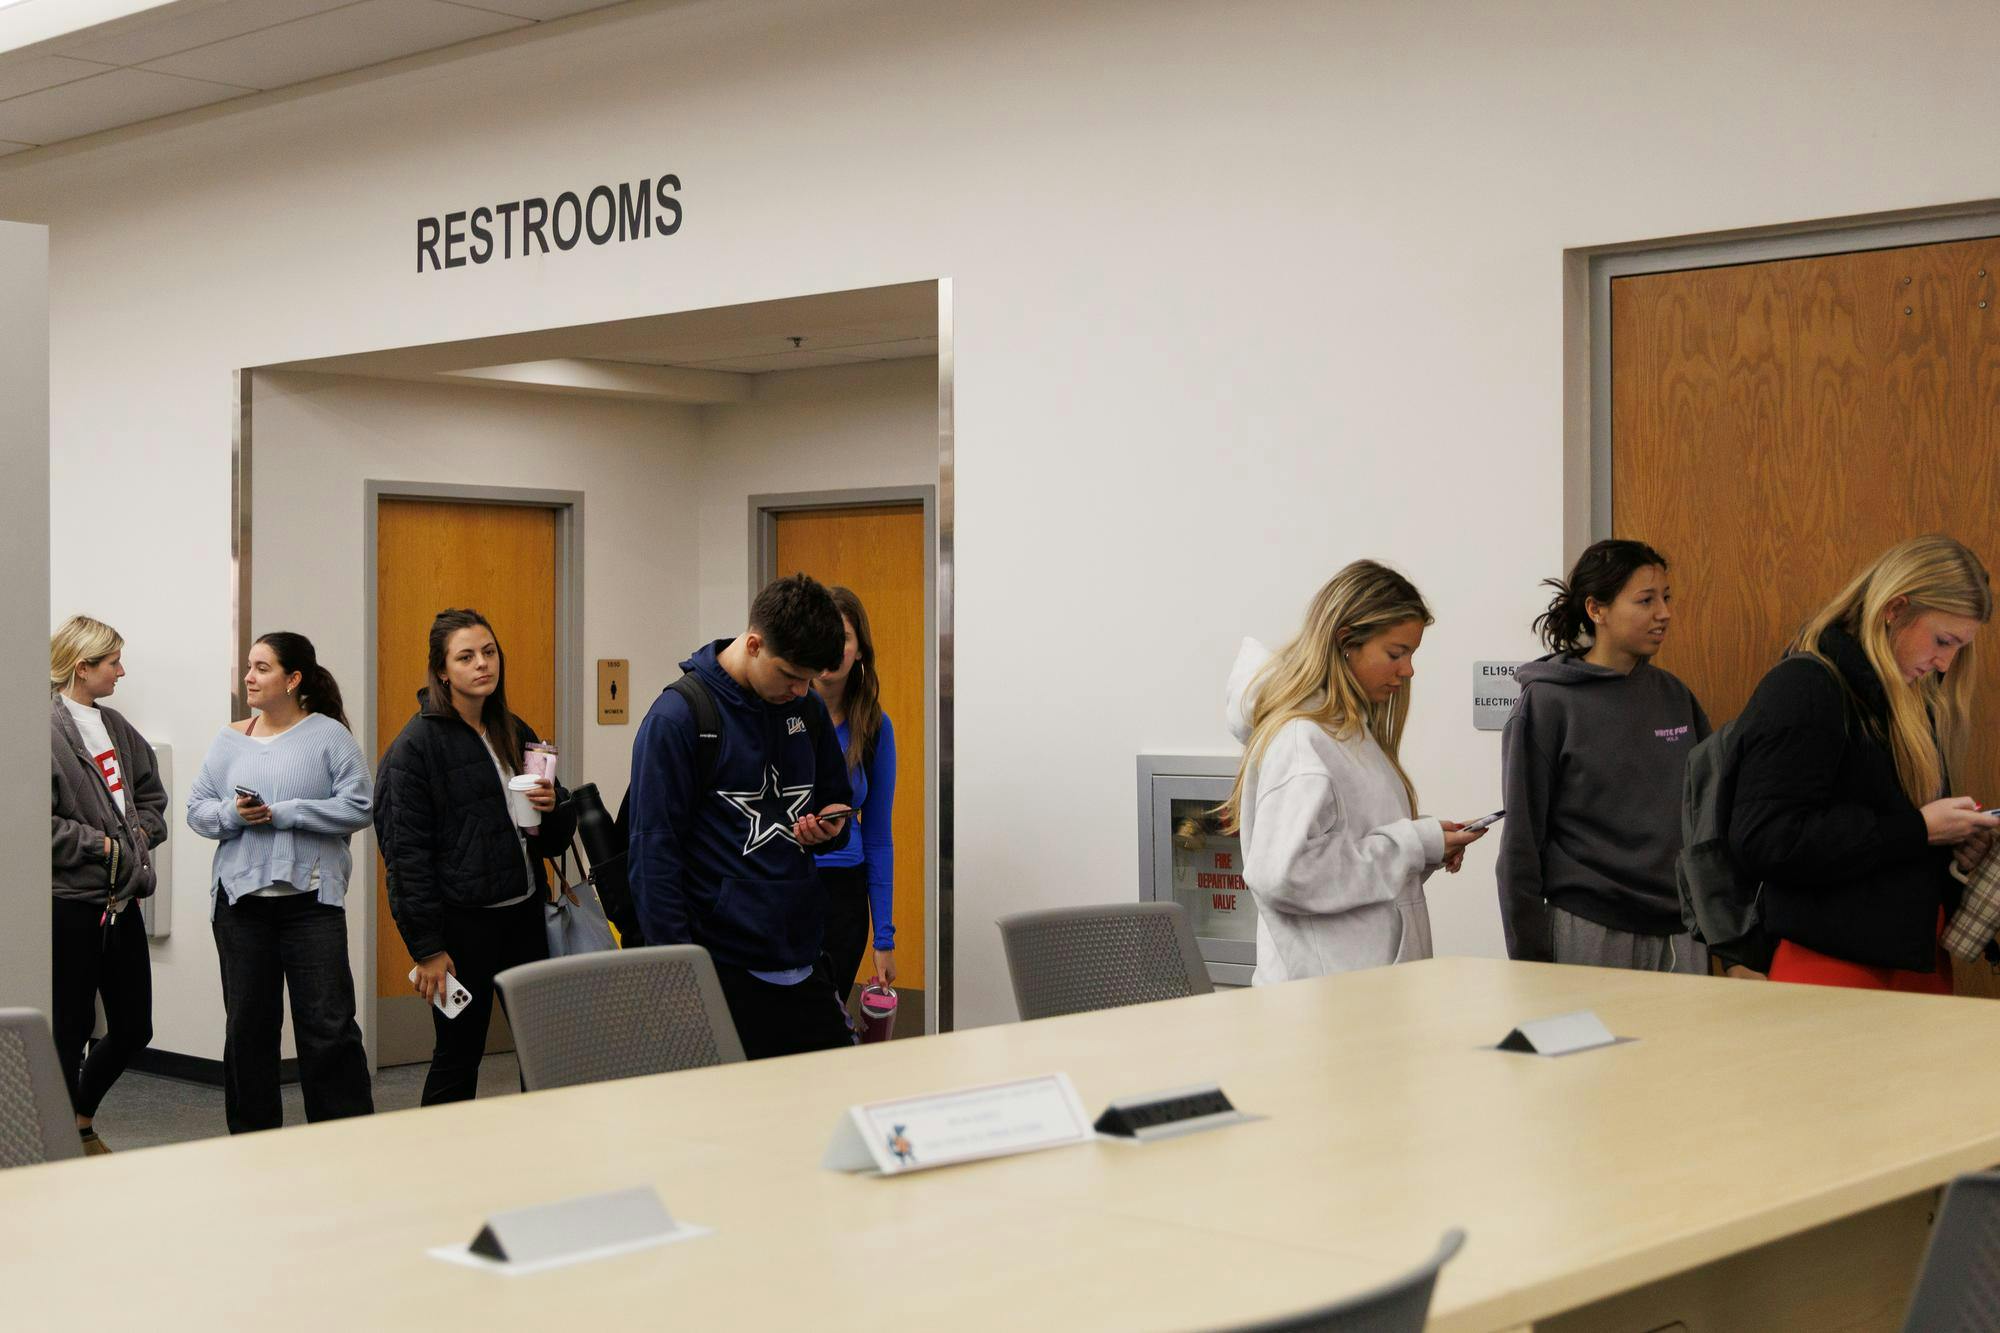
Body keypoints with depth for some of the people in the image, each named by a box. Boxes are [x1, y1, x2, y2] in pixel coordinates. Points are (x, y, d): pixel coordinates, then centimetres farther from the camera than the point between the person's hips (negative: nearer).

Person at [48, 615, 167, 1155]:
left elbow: (151, 790, 23)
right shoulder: (49, 730, -14)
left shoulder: (115, 727, 11)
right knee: (69, 1030, 4)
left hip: (122, 900, 8)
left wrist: (142, 832, 5)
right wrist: (100, 844, -13)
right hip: (71, 902, -8)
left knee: (133, 1028, 13)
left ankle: (81, 1118, 34)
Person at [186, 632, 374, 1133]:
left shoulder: (329, 735, -3)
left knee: (329, 1025, -6)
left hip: (311, 898, -4)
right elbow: (197, 809, 9)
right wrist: (233, 815, -12)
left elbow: (357, 806, -10)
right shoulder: (230, 740, 10)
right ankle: (251, 1143, 22)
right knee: (246, 1026, 10)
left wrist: (282, 814, -14)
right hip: (240, 899, 4)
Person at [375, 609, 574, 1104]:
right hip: (462, 922, -6)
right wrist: (427, 947, -15)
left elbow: (555, 835, 20)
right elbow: (407, 850, -12)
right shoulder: (417, 744, -8)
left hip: (524, 913, 6)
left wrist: (554, 807, -4)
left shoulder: (515, 734, 11)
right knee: (459, 1055, 1)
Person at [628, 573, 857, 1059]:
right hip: (724, 971, -6)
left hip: (804, 962, 6)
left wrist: (830, 828, -2)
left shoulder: (807, 709, 9)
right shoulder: (678, 716, -10)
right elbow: (654, 852, -11)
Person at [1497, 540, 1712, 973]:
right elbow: (1522, 836, -4)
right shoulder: (1547, 703, -4)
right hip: (1590, 936, -4)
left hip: (1680, 935, 5)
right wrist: (1529, 954, -6)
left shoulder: (1674, 697, 10)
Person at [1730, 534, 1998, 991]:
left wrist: (1955, 832, 5)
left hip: (1918, 960, 9)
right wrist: (1917, 830, -19)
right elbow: (1763, 842, -23)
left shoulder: (1909, 699, 16)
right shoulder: (1802, 688, -13)